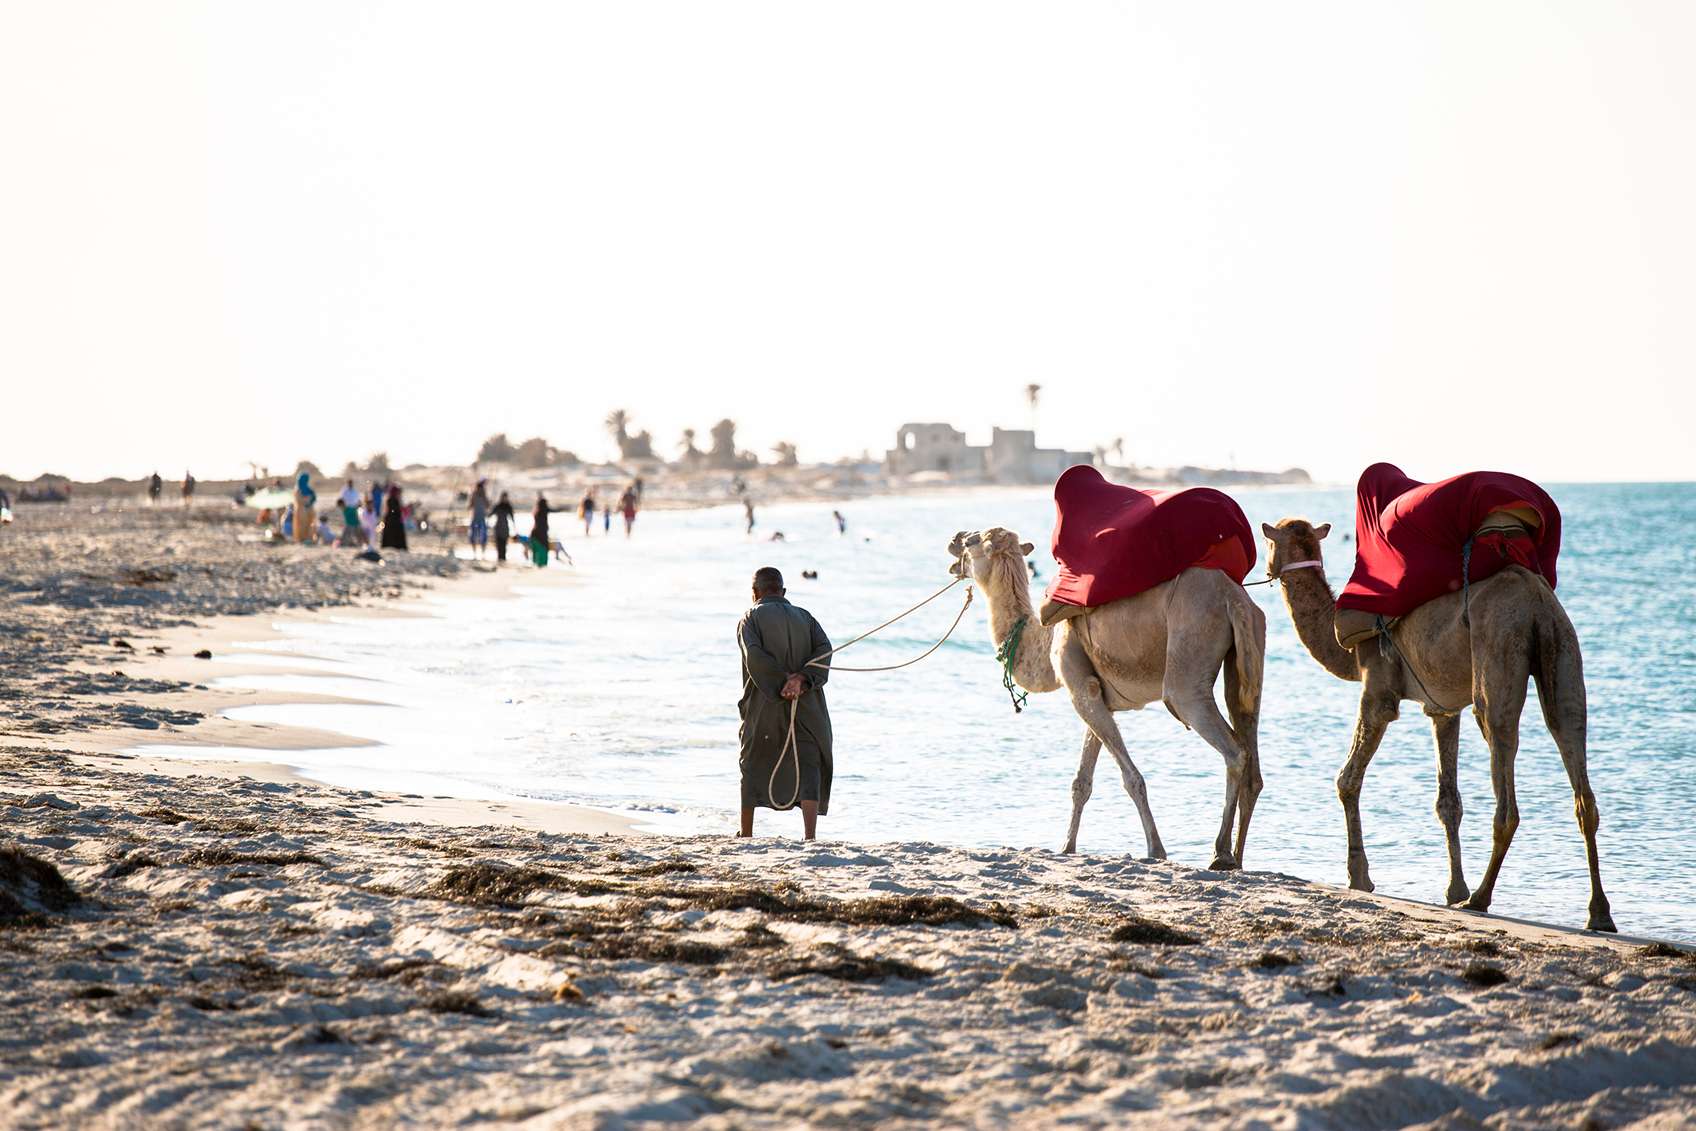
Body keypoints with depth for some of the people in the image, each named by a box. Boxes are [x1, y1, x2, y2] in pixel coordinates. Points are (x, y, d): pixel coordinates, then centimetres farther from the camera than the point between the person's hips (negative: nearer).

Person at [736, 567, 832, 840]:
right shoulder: (804, 617, 16)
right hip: (806, 707, 1)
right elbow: (824, 649, -2)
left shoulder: (751, 618, 5)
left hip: (764, 705, -1)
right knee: (809, 768, -1)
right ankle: (809, 836, -17)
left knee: (753, 766, 14)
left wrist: (781, 685, -14)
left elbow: (755, 657, -13)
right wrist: (801, 679, -13)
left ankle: (746, 835, 21)